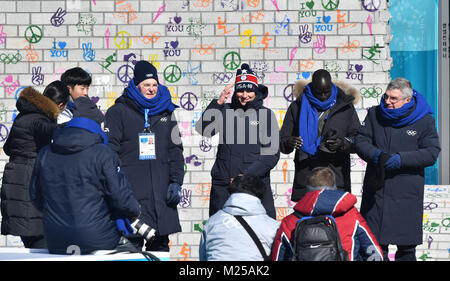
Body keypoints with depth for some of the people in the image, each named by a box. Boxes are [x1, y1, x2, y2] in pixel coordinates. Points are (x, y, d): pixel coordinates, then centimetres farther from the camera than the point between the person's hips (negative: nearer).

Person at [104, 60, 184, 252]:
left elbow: (175, 151, 18)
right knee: (132, 243, -8)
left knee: (160, 244, 7)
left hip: (161, 192, 4)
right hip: (131, 191, -4)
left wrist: (176, 181, 7)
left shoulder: (166, 113, 16)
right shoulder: (118, 112, 3)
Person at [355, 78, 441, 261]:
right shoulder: (375, 114, 6)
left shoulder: (424, 121, -2)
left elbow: (431, 153, -7)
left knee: (406, 246, 6)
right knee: (375, 241, 6)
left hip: (407, 192, -2)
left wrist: (401, 159, -19)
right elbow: (360, 141, 4)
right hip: (376, 189, 2)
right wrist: (375, 154, -18)